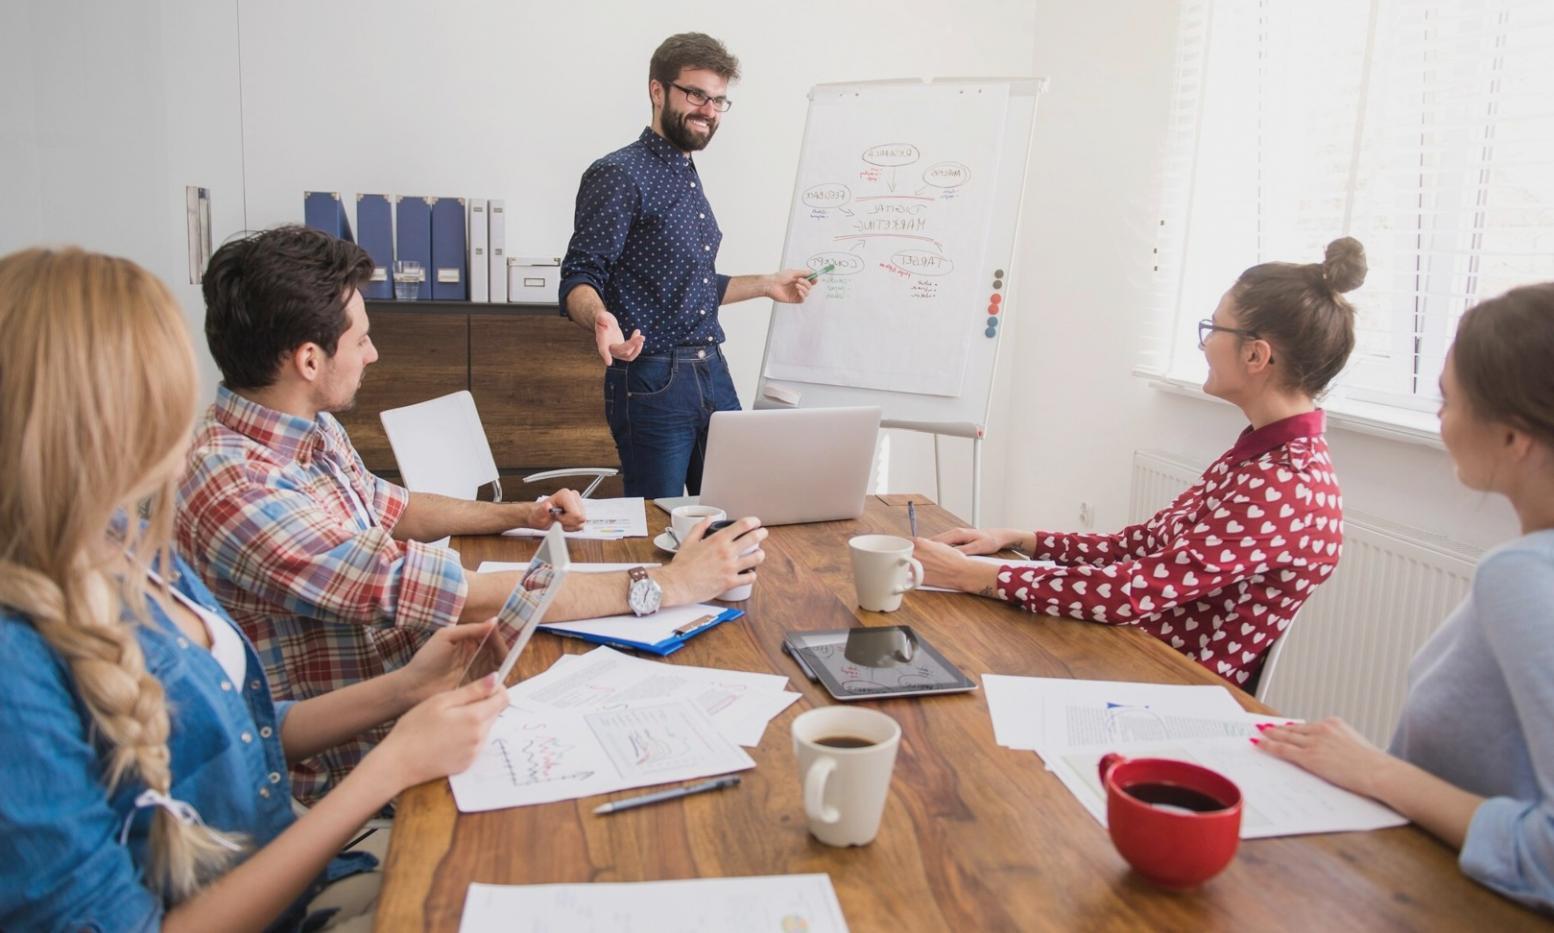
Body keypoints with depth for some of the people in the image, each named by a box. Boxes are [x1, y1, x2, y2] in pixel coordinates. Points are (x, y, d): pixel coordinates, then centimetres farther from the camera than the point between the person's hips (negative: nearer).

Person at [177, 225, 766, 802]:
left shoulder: (314, 430, 3)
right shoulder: (233, 489, -29)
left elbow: (386, 507, 25)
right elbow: (461, 599, -32)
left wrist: (521, 514, 15)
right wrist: (664, 586, -27)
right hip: (347, 771, -8)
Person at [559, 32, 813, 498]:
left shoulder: (689, 178, 17)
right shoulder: (618, 175, -9)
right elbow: (579, 280, -15)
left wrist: (766, 285, 24)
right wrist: (601, 318, -36)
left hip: (714, 375, 8)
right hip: (652, 382, -8)